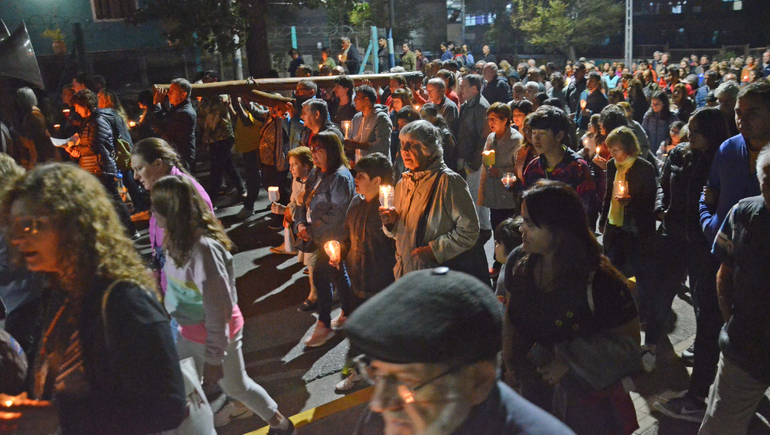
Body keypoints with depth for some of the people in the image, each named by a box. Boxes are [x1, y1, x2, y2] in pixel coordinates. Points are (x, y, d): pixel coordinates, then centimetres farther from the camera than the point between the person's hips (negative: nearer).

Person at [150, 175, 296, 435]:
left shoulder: (203, 249, -32)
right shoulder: (180, 239, -5)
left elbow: (219, 309, -28)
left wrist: (214, 358, -21)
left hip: (216, 333, -8)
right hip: (188, 331, 8)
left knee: (235, 386, 13)